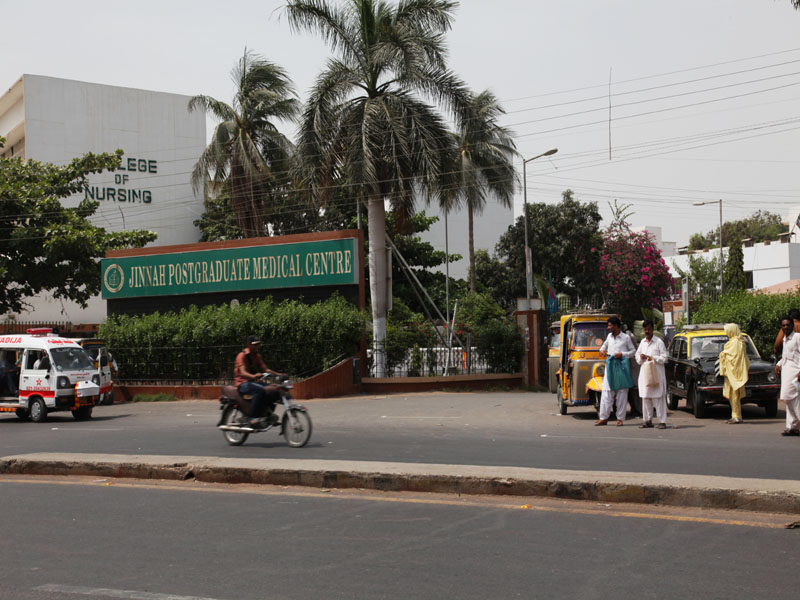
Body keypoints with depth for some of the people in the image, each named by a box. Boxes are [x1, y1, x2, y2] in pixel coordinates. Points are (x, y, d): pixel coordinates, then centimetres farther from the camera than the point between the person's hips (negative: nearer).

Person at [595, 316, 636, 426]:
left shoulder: (626, 337, -2)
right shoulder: (609, 336, 12)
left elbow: (633, 350, 2)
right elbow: (605, 345, 30)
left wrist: (622, 354, -12)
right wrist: (602, 350, 9)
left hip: (622, 366, -4)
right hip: (610, 365, 4)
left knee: (621, 393, 0)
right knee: (606, 392, -1)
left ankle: (620, 419, 4)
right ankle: (604, 418, 1)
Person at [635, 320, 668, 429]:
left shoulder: (659, 342, -2)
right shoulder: (642, 342, 16)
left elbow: (664, 358, -4)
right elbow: (637, 356, 21)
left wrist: (653, 358, -16)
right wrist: (641, 358, -1)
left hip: (656, 373, -6)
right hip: (644, 373, 6)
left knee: (658, 398, -8)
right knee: (645, 398, 7)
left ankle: (662, 421, -8)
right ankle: (648, 420, 14)